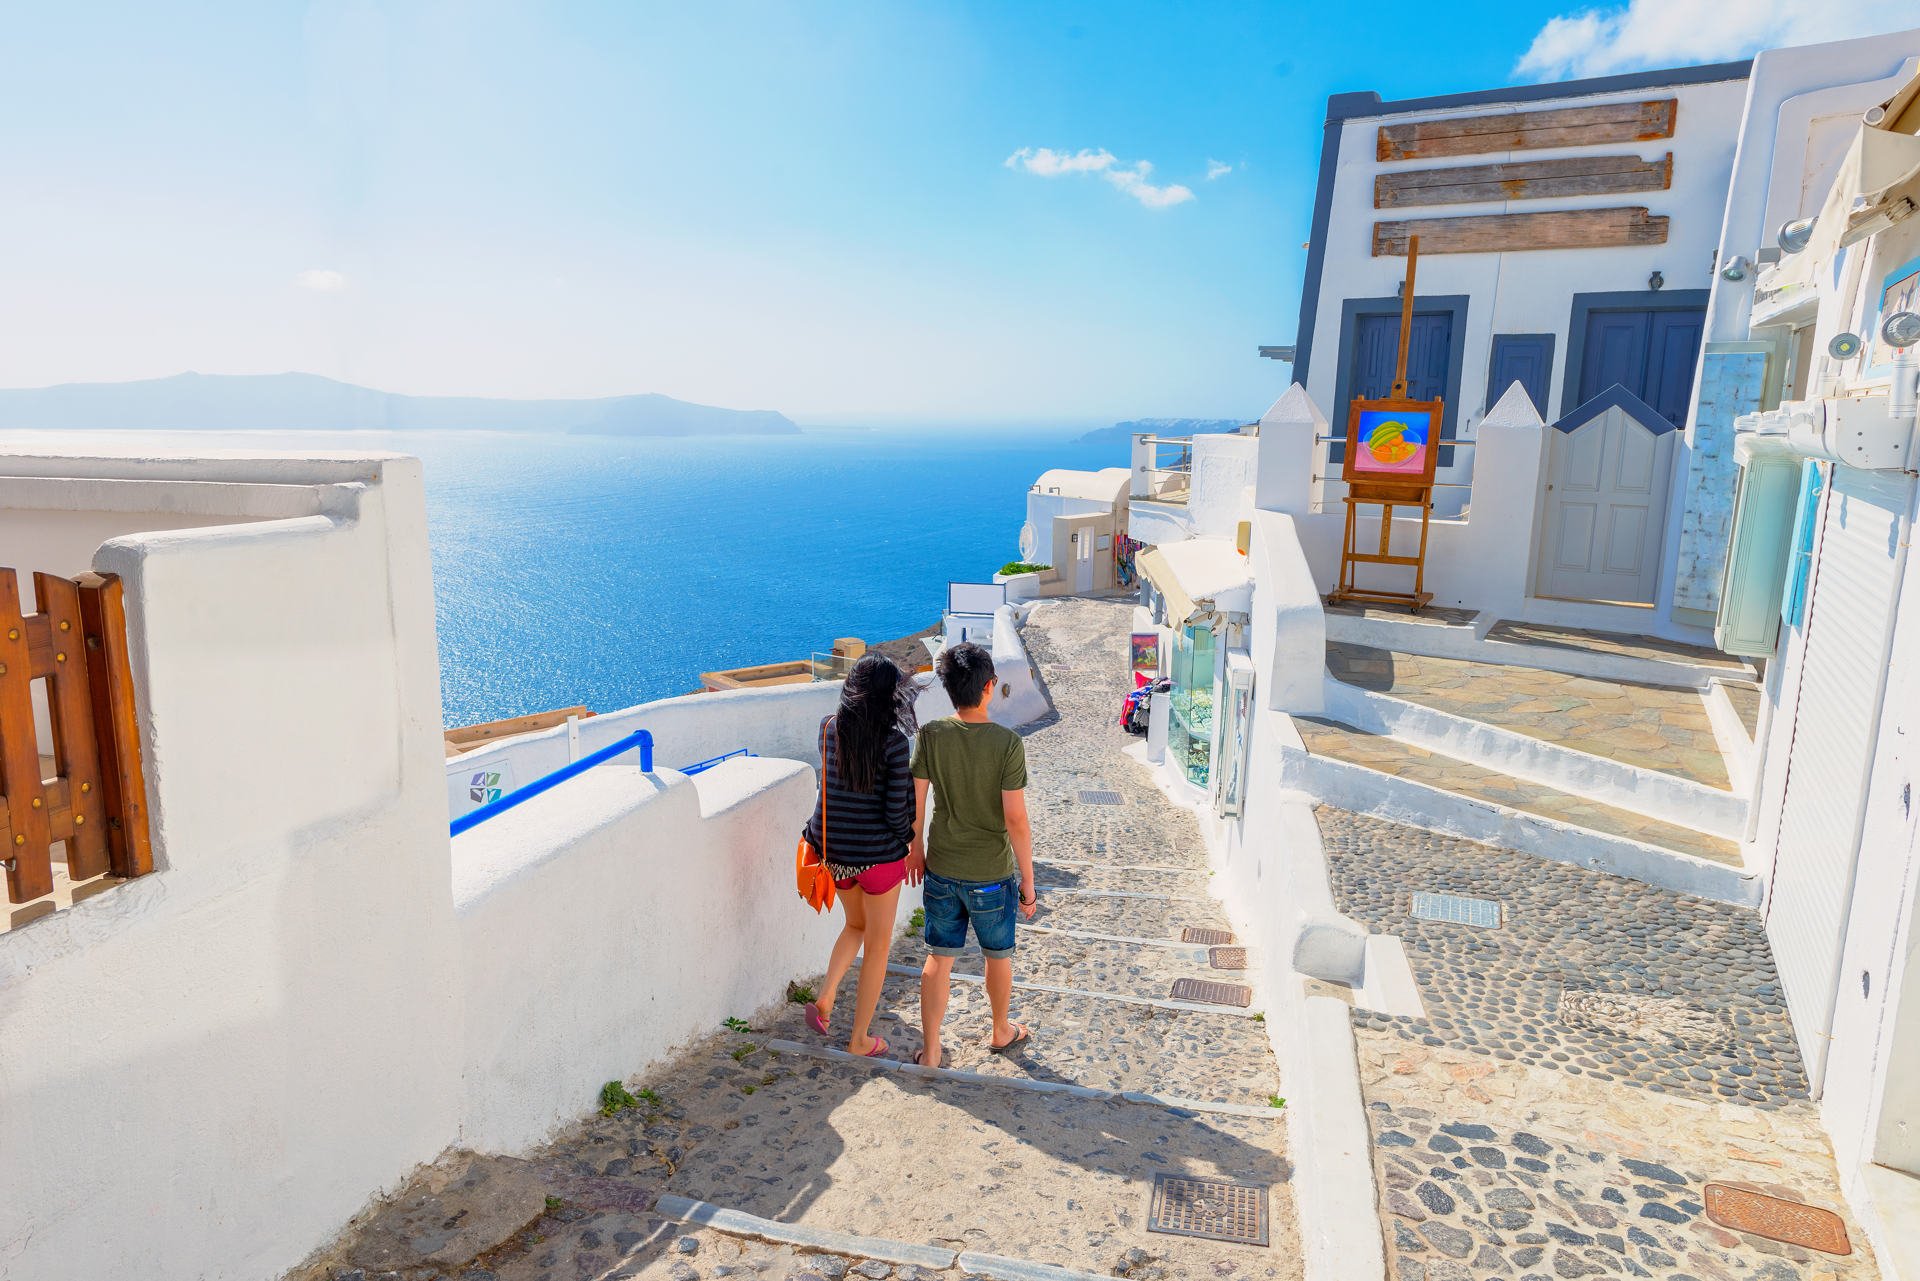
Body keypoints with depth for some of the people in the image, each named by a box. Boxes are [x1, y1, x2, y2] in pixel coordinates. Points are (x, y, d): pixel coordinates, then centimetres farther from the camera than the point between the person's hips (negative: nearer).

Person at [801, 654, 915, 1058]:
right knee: (877, 944, 14)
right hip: (878, 854, -5)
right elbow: (898, 812, -17)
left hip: (833, 851, 5)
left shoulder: (828, 729, -4)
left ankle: (826, 998, 15)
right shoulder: (893, 741, -18)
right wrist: (906, 839, 3)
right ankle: (860, 1040, 23)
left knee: (855, 925, 30)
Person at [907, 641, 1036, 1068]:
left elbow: (914, 802, -4)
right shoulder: (1007, 743, -20)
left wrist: (915, 846, 15)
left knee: (939, 958, 15)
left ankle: (930, 1051, 22)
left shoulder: (931, 735, -11)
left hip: (941, 870, 2)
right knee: (998, 955, 21)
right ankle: (1001, 1032, 42)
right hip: (992, 874, -2)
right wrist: (1028, 882, -8)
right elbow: (1016, 820, -19)